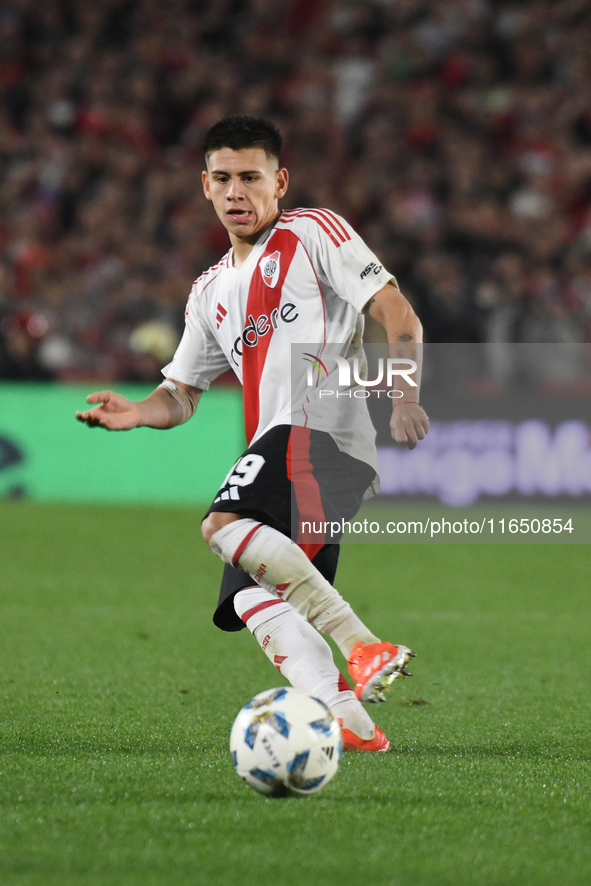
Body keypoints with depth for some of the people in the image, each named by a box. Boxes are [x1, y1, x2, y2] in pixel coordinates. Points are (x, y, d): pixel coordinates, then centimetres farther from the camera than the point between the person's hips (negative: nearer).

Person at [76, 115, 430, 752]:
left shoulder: (315, 233, 7)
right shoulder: (210, 292, 28)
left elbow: (397, 314, 0)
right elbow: (180, 393, 29)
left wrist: (406, 397, -15)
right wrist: (136, 413, 6)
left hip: (322, 425, -8)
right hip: (276, 447, 8)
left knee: (223, 524, -31)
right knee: (252, 598, -11)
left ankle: (363, 645, -35)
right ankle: (350, 722, -20)